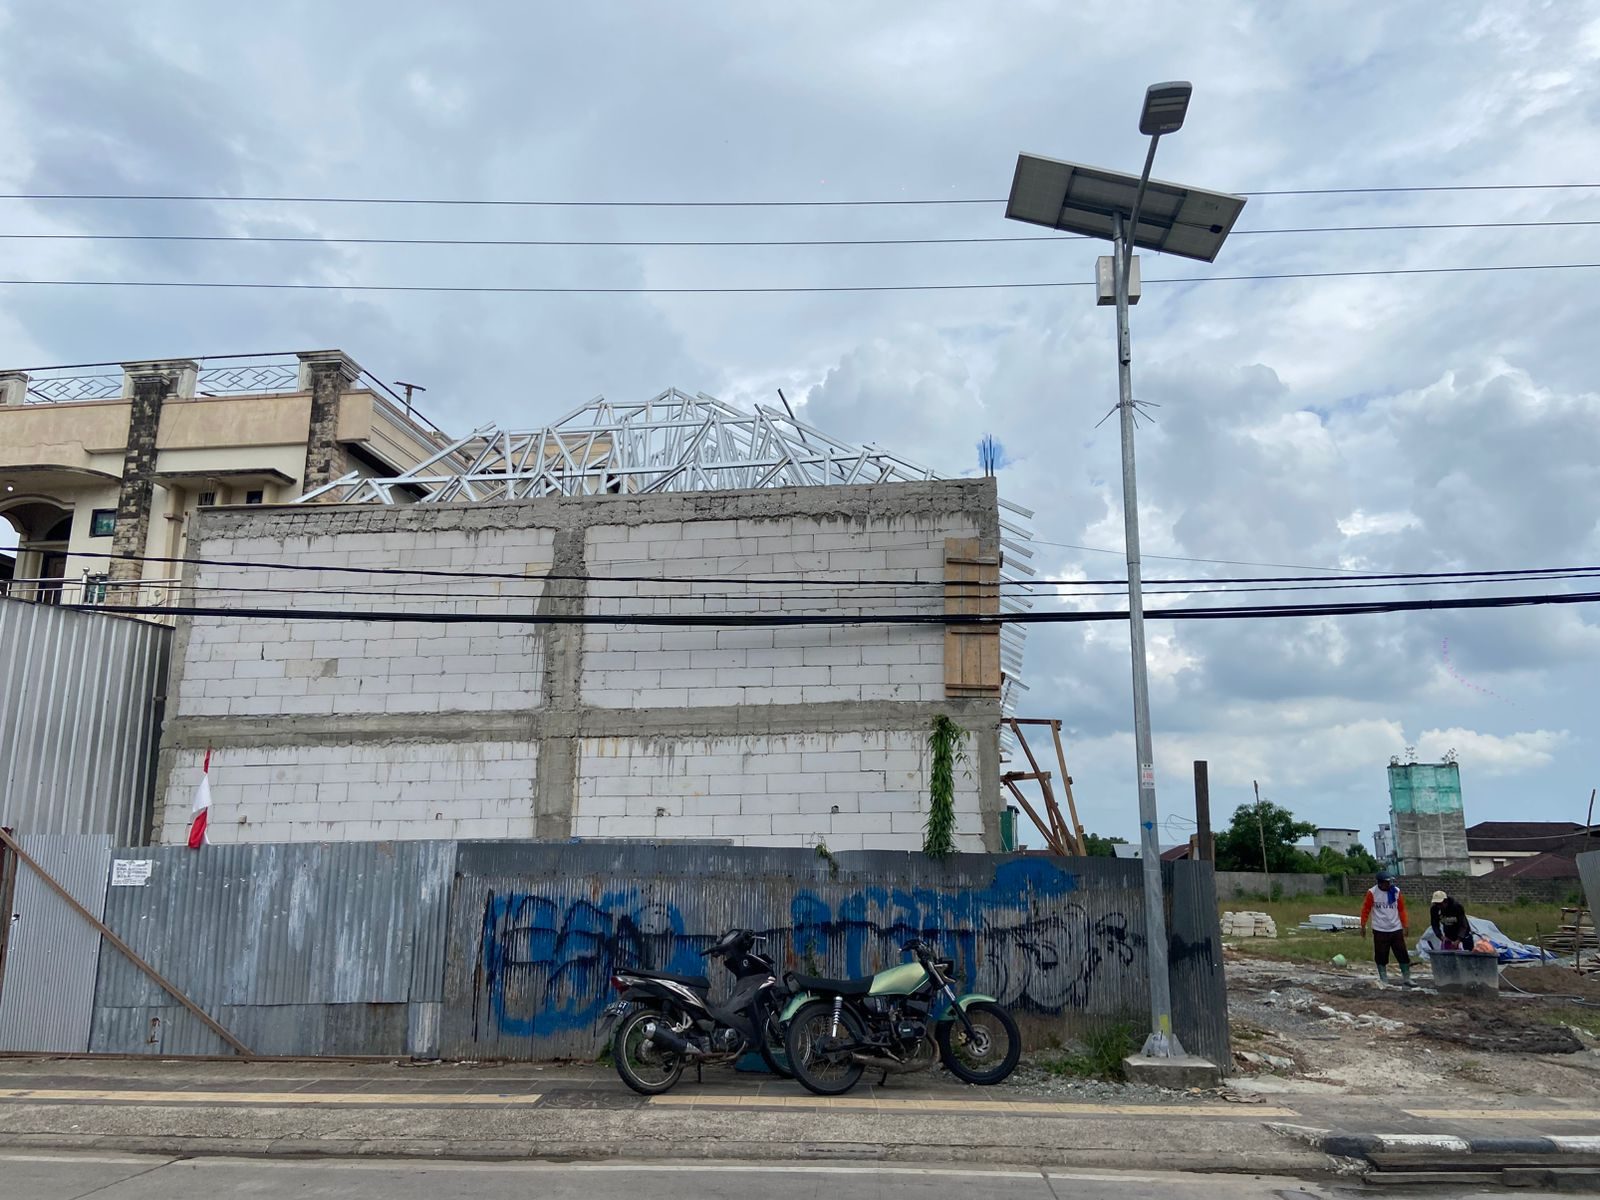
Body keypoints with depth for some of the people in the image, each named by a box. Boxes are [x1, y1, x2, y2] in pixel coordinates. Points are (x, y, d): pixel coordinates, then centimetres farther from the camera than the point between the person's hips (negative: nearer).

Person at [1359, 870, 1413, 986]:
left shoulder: (1396, 891, 0)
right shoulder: (1372, 893, -8)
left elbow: (1401, 909, 8)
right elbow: (1365, 909, -2)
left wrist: (1405, 924, 5)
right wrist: (1363, 926, -2)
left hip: (1396, 929, 2)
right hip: (1380, 931, -2)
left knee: (1403, 954, 2)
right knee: (1381, 956, 3)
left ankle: (1406, 978, 13)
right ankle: (1383, 979, 14)